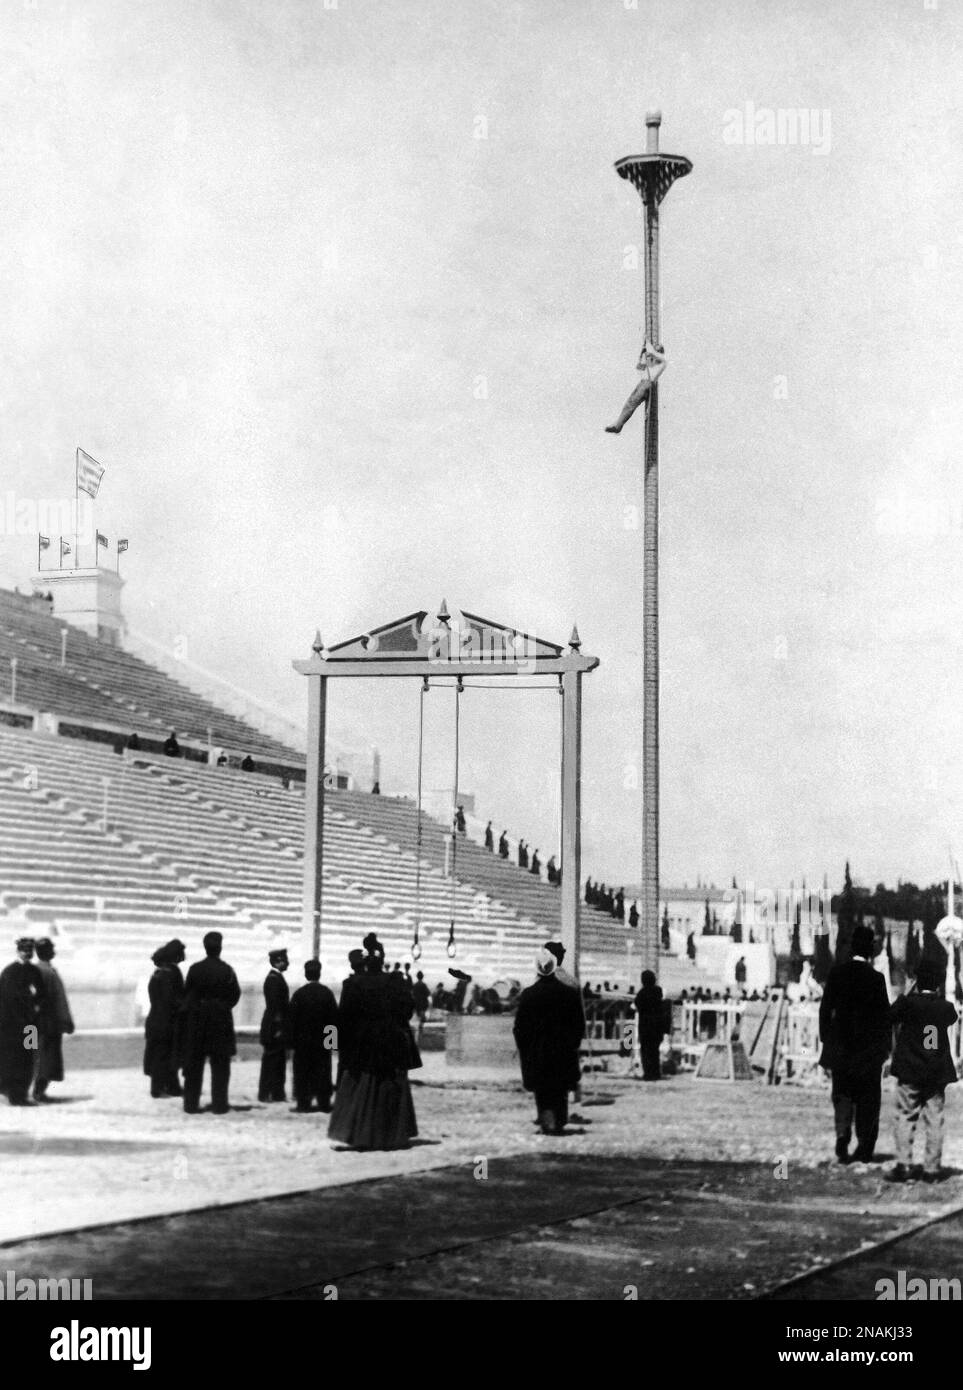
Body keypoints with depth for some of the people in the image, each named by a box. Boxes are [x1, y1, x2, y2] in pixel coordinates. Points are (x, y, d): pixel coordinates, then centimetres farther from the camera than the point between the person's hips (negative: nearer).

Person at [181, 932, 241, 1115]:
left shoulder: (195, 969, -7)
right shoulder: (227, 970, -10)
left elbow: (186, 994, -2)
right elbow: (235, 995, -3)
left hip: (196, 1020, 1)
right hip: (221, 1021, -1)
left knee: (194, 1065, 9)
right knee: (220, 1066, 6)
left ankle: (191, 1103, 11)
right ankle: (219, 1104, 5)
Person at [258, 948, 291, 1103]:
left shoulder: (276, 977, 14)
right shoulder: (273, 979, -16)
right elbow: (274, 1005, -20)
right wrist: (277, 1028, -21)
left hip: (277, 1028, 10)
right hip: (275, 1027, -10)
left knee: (279, 1061, 12)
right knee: (271, 1061, -4)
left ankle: (277, 1093, 16)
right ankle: (265, 1094, 0)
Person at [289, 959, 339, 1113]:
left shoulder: (299, 994, -7)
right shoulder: (327, 993, -3)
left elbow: (291, 1018, -6)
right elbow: (334, 1016, -1)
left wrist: (292, 1038, 0)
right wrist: (332, 1037, 5)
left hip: (303, 1039, -2)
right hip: (323, 1040, 2)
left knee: (302, 1072, 4)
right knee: (323, 1072, 7)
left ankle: (303, 1103, 2)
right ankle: (324, 1103, 7)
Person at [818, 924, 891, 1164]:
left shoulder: (836, 973, -2)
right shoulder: (875, 978, -10)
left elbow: (825, 1008, 2)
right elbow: (884, 1014, -7)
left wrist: (826, 1039, 11)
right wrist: (886, 1045, 2)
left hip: (840, 1045, 2)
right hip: (869, 1046, -2)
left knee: (842, 1093, 11)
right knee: (867, 1097, 9)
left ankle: (842, 1133, -11)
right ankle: (864, 1147, 11)